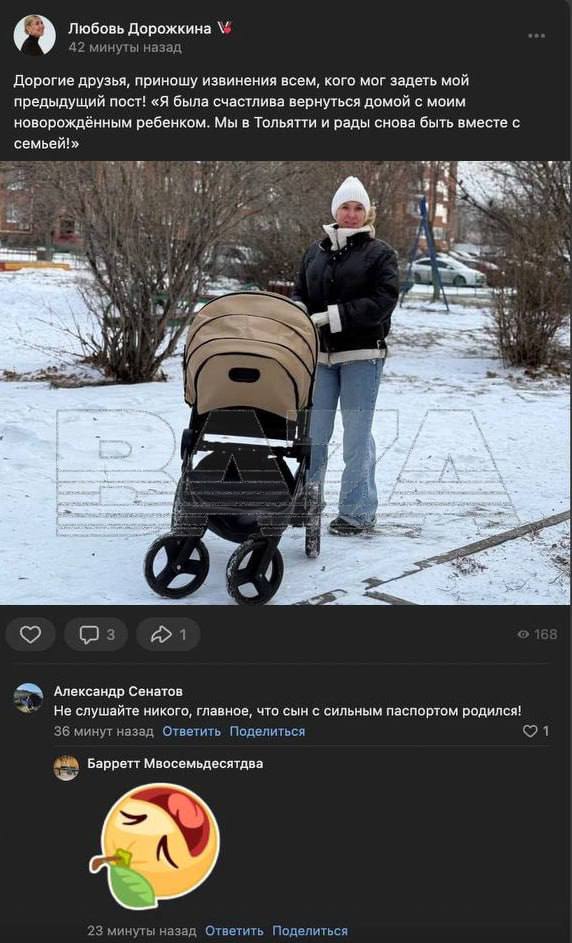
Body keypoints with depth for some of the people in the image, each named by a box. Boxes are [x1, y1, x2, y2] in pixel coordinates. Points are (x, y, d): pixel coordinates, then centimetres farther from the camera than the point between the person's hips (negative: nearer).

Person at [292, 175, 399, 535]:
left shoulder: (381, 253, 0)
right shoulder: (316, 251, 14)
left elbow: (383, 301, -12)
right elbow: (300, 294, 15)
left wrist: (332, 316, -19)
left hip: (362, 354, -4)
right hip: (320, 353, 4)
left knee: (357, 436, -1)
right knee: (312, 433, 8)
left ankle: (358, 513, 8)